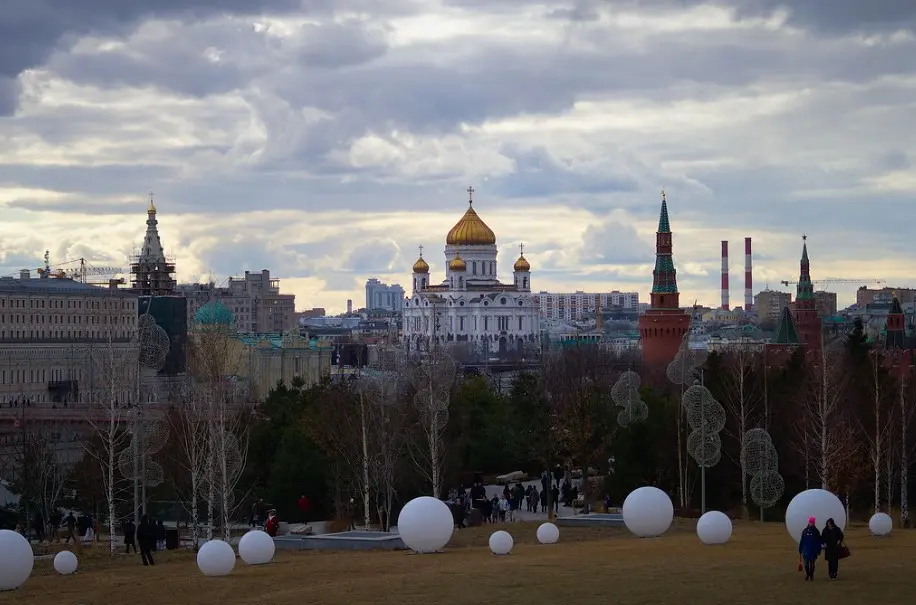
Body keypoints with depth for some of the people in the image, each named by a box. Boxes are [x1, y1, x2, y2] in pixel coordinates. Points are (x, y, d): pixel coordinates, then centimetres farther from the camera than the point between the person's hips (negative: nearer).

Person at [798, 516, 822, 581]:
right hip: (806, 550, 1)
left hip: (813, 550, -1)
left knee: (812, 564, 3)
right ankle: (807, 574, 20)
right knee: (806, 564, -1)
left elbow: (819, 542, 1)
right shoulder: (805, 531, 4)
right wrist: (800, 550, 5)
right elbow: (802, 541, 6)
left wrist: (818, 551, -3)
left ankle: (811, 576, 15)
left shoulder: (816, 531, 0)